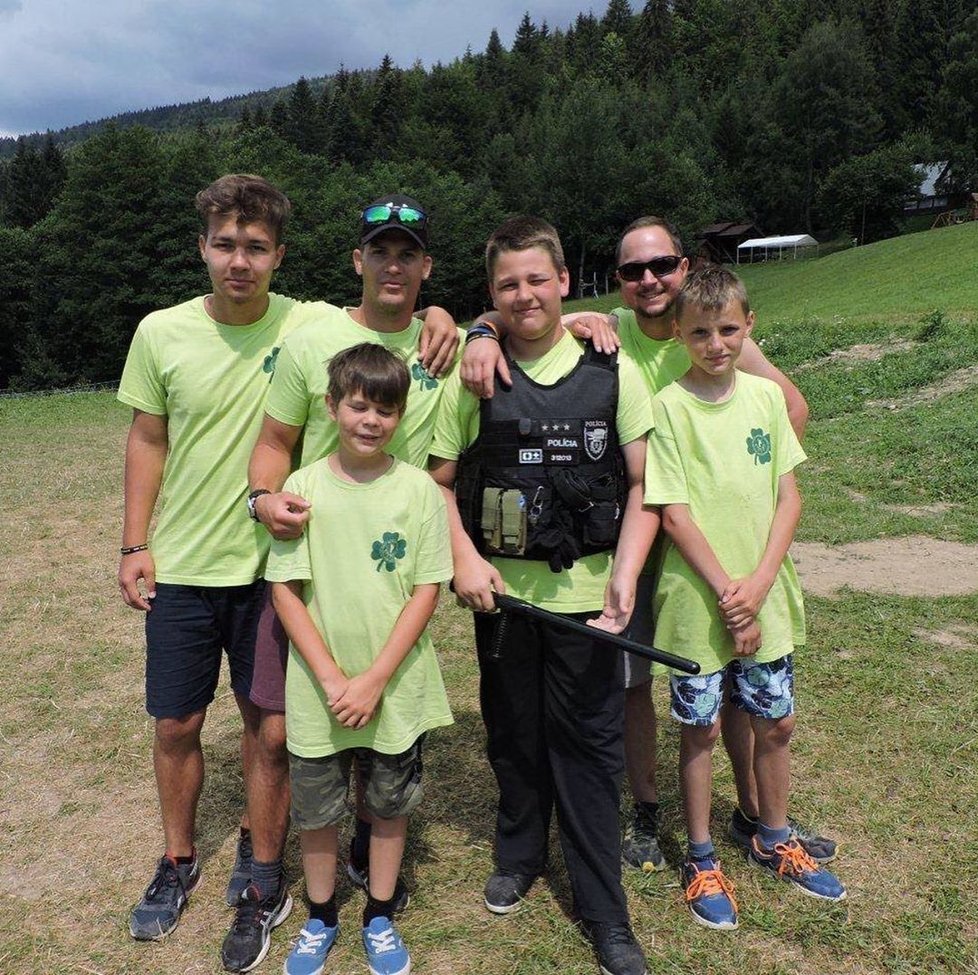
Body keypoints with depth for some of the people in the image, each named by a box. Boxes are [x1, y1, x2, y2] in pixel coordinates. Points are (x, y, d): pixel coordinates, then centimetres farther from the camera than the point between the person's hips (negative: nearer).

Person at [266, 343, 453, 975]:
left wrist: (374, 681, -13)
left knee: (390, 805, 15)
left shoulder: (418, 489, -8)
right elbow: (285, 589, -5)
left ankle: (381, 918, 38)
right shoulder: (303, 487, -7)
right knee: (316, 809, 15)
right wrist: (331, 678, -13)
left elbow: (426, 592, -8)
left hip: (397, 688, 0)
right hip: (318, 690, 1)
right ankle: (321, 919, 39)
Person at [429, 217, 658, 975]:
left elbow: (643, 487, -1)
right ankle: (520, 855, 41)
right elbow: (439, 484, 4)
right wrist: (465, 559, -9)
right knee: (514, 734, 17)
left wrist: (625, 574, -12)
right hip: (502, 590, 1)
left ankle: (605, 912, 20)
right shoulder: (474, 378, 0)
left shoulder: (611, 373, -2)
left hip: (585, 593, -1)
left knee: (589, 743, 5)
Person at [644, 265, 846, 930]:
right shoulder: (669, 407, -10)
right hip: (698, 600, -4)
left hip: (765, 597, 4)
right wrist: (727, 594, -16)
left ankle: (774, 841, 38)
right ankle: (702, 861, 27)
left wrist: (758, 585, -10)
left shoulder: (766, 396, 1)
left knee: (776, 723, 15)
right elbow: (675, 515, -12)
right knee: (702, 728, 8)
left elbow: (788, 497, 1)